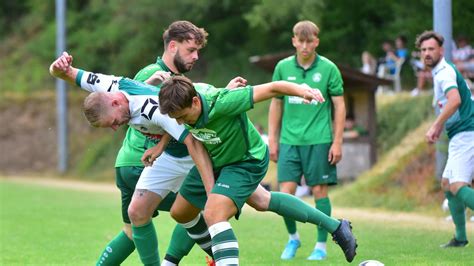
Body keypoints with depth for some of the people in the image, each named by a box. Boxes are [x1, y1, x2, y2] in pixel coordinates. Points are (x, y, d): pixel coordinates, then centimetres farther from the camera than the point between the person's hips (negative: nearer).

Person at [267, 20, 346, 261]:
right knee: (286, 192, -5)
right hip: (289, 140, 2)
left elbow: (339, 106, 1)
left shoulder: (328, 69, -2)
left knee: (319, 191, 1)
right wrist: (273, 140, 10)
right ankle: (293, 237, 17)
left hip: (319, 140, -2)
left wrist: (337, 142, -4)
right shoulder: (283, 67, 4)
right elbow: (276, 104, 12)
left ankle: (321, 245, 11)